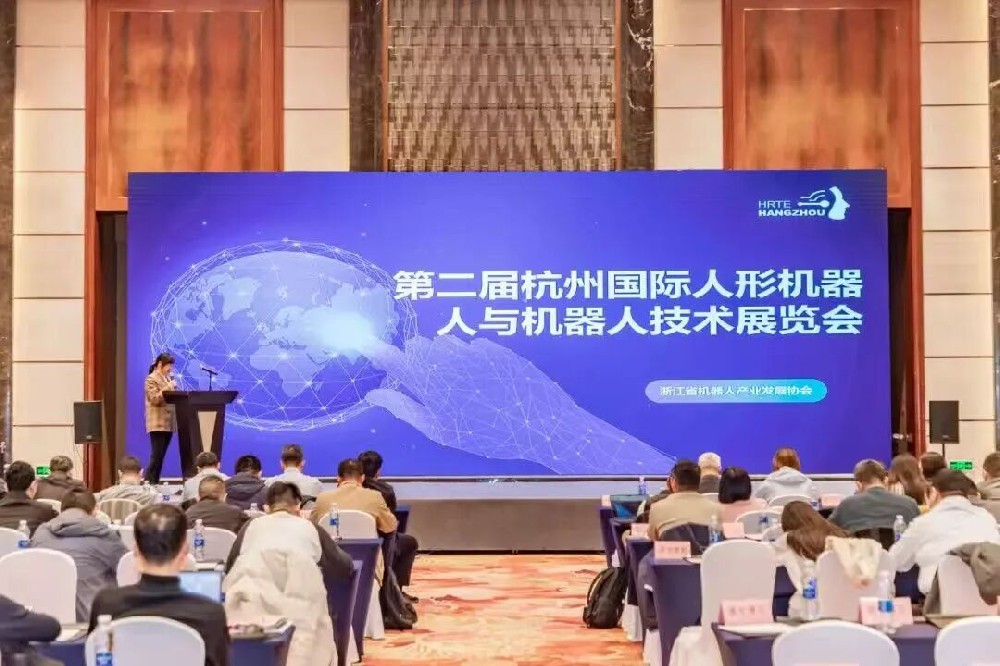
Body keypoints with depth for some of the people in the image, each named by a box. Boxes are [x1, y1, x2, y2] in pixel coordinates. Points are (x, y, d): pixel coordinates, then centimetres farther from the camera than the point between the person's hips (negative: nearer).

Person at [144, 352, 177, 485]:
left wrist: (174, 388, 7)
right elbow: (154, 399, -17)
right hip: (158, 423, -8)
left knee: (160, 456, 8)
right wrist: (168, 388, -20)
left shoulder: (167, 377, 18)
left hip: (168, 423, 8)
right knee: (156, 456, -12)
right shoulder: (152, 379, -6)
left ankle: (154, 484, 10)